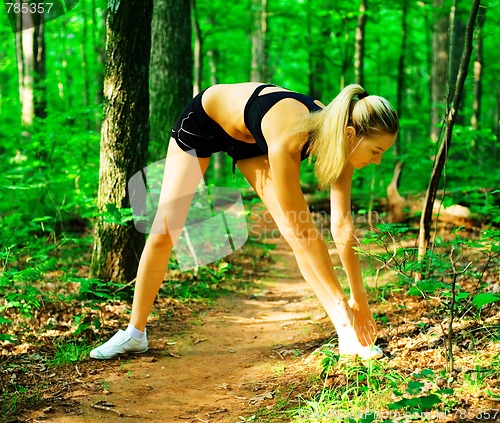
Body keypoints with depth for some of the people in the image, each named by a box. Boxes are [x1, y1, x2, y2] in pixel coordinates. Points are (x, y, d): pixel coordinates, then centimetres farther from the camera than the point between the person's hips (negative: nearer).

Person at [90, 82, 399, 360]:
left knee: (294, 231, -11)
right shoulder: (288, 138, -45)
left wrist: (360, 298, -20)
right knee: (164, 231, -3)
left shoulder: (338, 134, -26)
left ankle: (348, 334, -8)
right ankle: (135, 333, 13)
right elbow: (305, 233, -39)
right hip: (204, 118, -4)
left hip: (251, 138, 5)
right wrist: (343, 302, -33)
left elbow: (343, 225, -20)